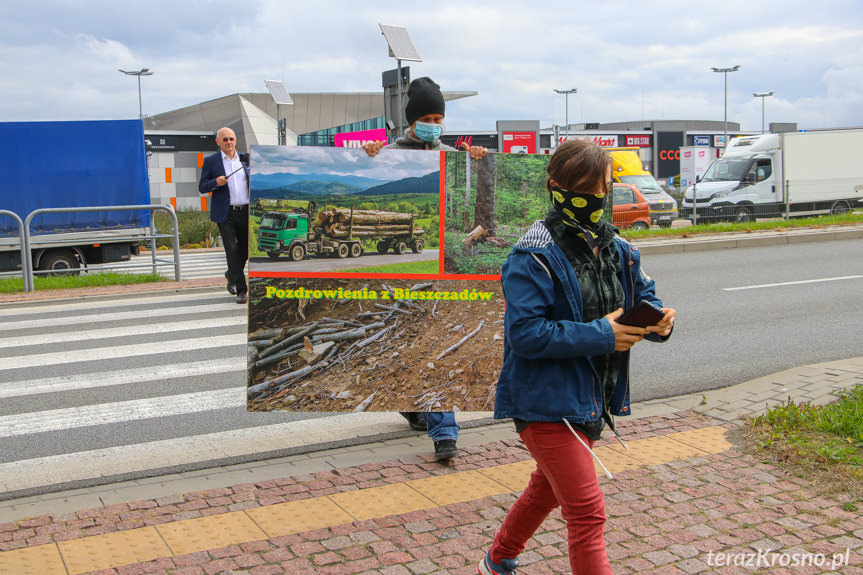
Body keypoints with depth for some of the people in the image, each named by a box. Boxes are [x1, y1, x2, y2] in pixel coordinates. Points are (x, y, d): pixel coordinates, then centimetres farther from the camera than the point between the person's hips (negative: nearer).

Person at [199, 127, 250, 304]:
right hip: (225, 214, -3)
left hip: (246, 212, 3)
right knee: (232, 250, -8)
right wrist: (216, 182, -17)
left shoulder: (245, 159, 11)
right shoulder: (210, 161, 3)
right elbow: (202, 187, 2)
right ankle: (241, 290, -3)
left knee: (246, 249, 9)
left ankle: (231, 275, 37)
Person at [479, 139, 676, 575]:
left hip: (590, 400, 9)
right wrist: (600, 336, -25)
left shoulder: (618, 249, 6)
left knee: (548, 488, 25)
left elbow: (643, 296, 14)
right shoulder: (534, 256, -18)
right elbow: (525, 333, -24)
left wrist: (657, 320, -10)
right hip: (547, 399, -8)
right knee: (587, 512, -7)